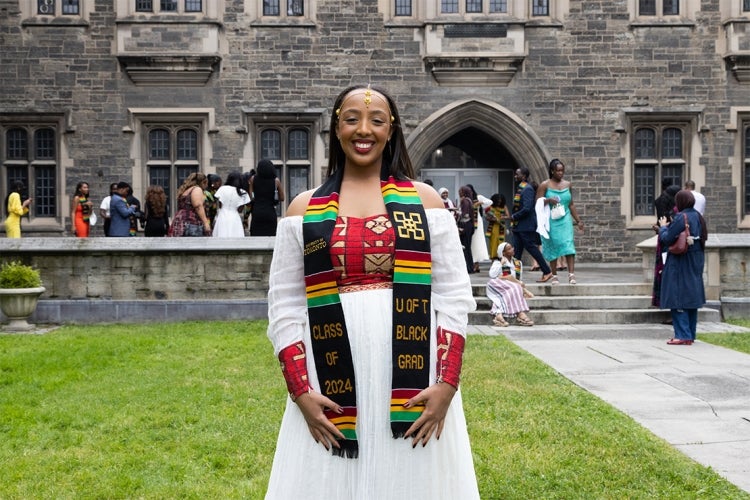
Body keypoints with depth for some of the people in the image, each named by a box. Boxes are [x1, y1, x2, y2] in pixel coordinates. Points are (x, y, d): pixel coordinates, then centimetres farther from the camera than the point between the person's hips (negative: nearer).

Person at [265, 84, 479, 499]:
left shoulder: (425, 200, 5)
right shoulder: (304, 209, 6)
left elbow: (453, 298, 2)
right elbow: (284, 308, 4)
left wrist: (446, 385, -8)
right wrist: (300, 392, -6)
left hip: (415, 391, 0)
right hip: (331, 393, 0)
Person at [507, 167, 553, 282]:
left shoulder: (527, 189, -16)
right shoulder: (520, 188, 14)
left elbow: (527, 209, -24)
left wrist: (514, 216, -15)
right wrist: (513, 218, 9)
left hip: (526, 226, -10)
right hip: (518, 226, 10)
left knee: (532, 248, -6)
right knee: (517, 251, 10)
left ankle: (547, 272, 1)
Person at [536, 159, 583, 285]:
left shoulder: (568, 185, 10)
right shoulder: (544, 185, -1)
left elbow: (571, 205, 16)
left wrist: (578, 221, 16)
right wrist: (548, 200, -22)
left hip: (565, 220, 2)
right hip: (551, 221, -2)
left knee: (568, 245, -12)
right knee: (553, 247, 3)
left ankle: (571, 274, -18)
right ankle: (554, 276, 12)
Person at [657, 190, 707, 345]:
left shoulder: (681, 218, -18)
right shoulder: (698, 217, 7)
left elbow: (667, 239, -19)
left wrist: (663, 227, 2)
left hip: (680, 264, -8)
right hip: (695, 264, 8)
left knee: (677, 299, -4)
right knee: (691, 297, 14)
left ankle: (683, 335, -5)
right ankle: (690, 335, 19)